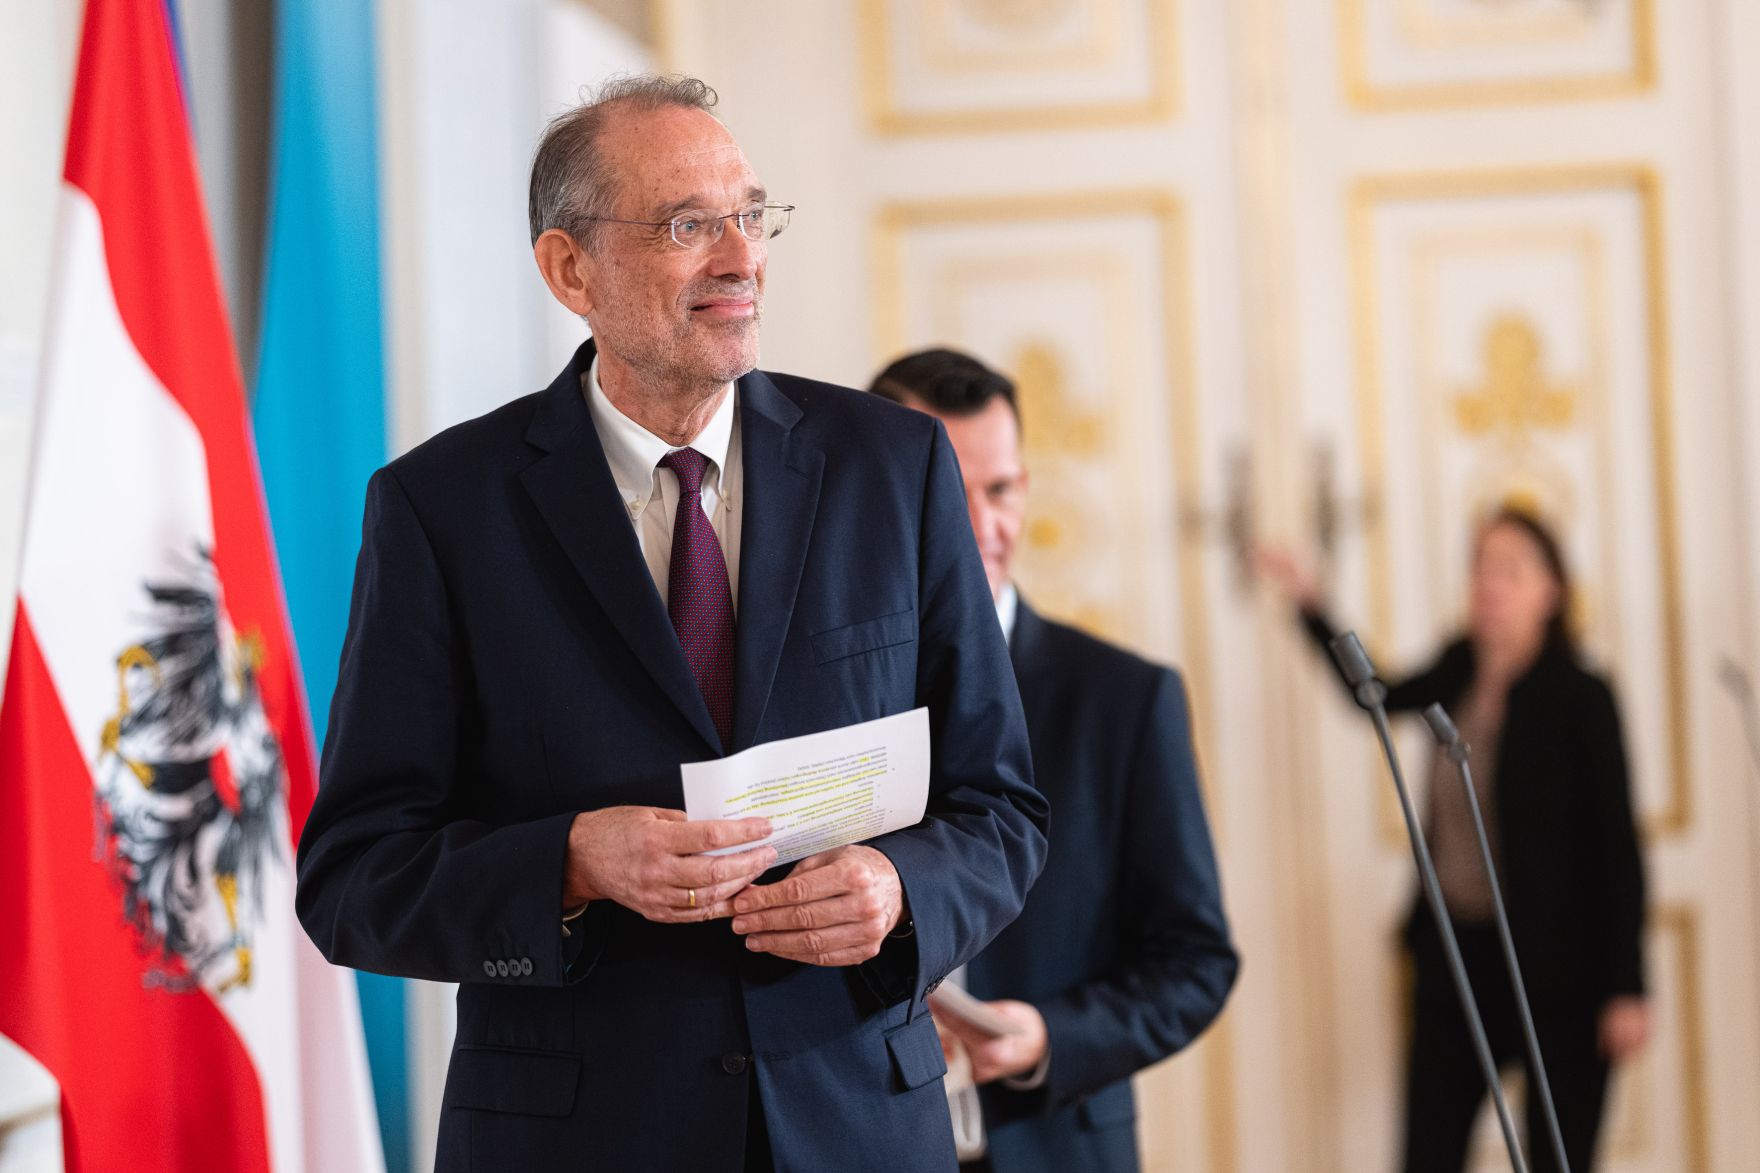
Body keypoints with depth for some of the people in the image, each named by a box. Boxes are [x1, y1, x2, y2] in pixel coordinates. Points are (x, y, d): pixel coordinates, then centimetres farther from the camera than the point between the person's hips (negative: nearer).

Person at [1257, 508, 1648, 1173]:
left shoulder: (1581, 699, -10)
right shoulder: (1459, 675, 5)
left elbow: (1618, 845, -10)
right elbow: (1376, 695, 28)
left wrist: (1627, 988, -13)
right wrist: (1309, 605, 21)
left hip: (1557, 966, -5)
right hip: (1456, 951, 5)